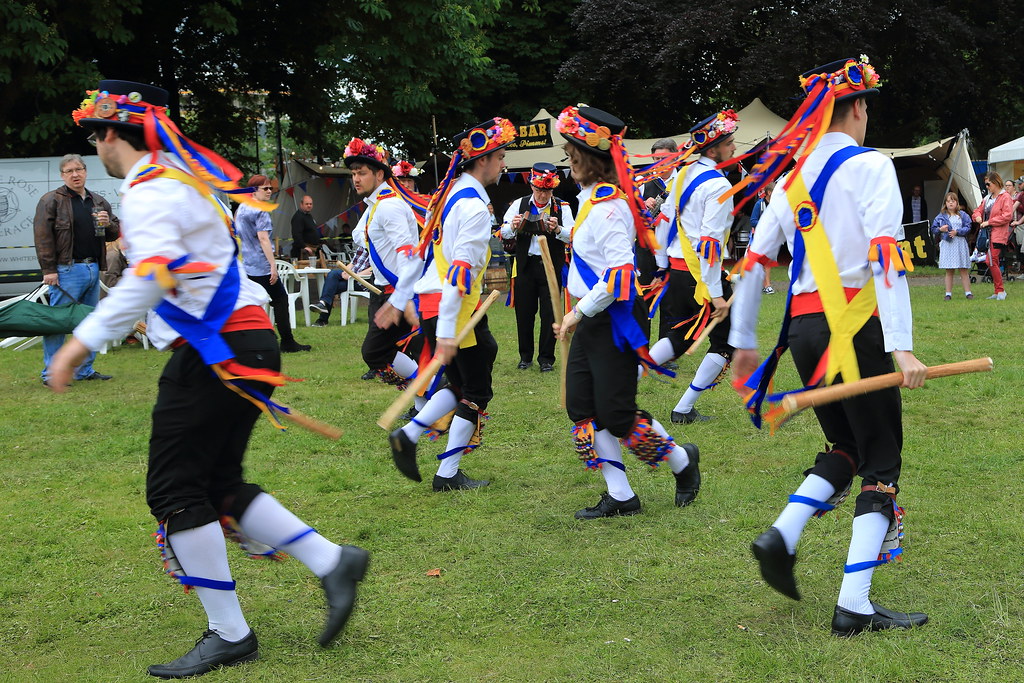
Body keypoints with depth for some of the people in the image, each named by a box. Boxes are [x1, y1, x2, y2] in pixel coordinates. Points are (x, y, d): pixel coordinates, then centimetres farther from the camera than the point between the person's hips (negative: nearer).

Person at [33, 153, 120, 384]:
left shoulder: (99, 202, 17)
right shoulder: (51, 200, -2)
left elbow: (115, 233, 23)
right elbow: (42, 236, -9)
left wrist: (109, 224, -1)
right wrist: (48, 269, -15)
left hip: (93, 269, 7)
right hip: (67, 270, -7)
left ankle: (85, 370, 20)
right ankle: (51, 374, -1)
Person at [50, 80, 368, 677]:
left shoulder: (148, 190, -12)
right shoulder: (179, 177, 19)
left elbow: (154, 276, -29)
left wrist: (83, 341, -29)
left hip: (221, 352, -10)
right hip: (243, 342, 10)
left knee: (175, 489, -4)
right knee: (217, 483, 13)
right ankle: (333, 563, 10)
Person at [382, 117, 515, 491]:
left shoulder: (447, 194, 14)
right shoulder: (474, 206, -15)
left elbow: (421, 250, 19)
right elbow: (461, 268, -22)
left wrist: (398, 299, 24)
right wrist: (446, 332, -26)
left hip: (430, 302, 9)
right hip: (453, 307, -9)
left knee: (461, 385, 20)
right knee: (476, 393, 4)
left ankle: (408, 435, 10)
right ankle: (448, 475, 8)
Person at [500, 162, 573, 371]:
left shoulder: (562, 207, -1)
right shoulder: (520, 204, 4)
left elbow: (572, 237, -12)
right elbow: (504, 233, -2)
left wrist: (557, 229, -31)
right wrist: (513, 226, -23)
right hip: (525, 265, 2)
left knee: (549, 313, 2)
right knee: (524, 312, 7)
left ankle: (546, 358, 13)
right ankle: (525, 356, 21)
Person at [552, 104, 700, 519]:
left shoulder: (608, 206, -18)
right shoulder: (592, 198, 12)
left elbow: (620, 271, -27)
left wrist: (580, 312, -20)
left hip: (612, 322, -10)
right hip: (591, 322, 10)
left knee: (616, 415, -4)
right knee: (581, 407, 6)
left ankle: (682, 461, 19)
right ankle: (620, 496, 12)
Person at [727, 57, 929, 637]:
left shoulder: (793, 177, 13)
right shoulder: (869, 166, -5)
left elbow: (755, 260, 14)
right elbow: (885, 255, -18)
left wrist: (744, 342, 22)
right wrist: (901, 346, -23)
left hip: (803, 326, 6)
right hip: (854, 326, -6)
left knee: (846, 447, 21)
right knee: (882, 461, 2)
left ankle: (783, 537, 1)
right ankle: (854, 606, -1)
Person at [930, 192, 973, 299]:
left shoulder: (962, 215, 5)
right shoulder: (941, 216, 7)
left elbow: (968, 227, -2)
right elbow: (933, 229, 9)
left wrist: (957, 232, -15)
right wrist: (940, 229, -11)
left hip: (960, 244, 0)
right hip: (947, 245, 0)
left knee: (963, 271, 3)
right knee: (949, 271, 3)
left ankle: (968, 292, 6)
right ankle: (948, 293, 7)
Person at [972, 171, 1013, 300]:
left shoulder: (1005, 197, -7)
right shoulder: (987, 198, 17)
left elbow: (1007, 216, -16)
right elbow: (978, 210, 26)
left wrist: (989, 222, -15)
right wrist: (977, 216, 1)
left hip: (999, 235, -8)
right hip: (989, 234, 8)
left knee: (991, 261, -15)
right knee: (992, 262, 9)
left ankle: (1000, 290, -6)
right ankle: (999, 292, 15)